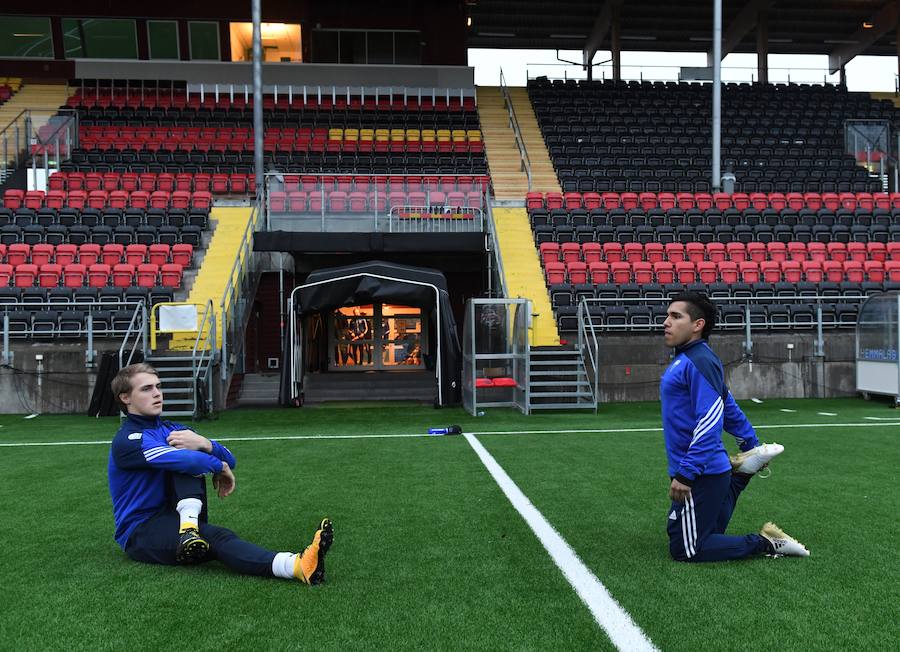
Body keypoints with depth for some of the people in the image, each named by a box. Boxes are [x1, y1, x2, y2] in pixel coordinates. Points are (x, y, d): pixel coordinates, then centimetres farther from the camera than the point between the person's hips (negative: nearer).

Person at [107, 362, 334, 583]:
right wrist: (220, 467, -10)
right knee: (217, 536, -35)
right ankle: (296, 567, -59)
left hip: (174, 517, 7)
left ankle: (189, 524, -36)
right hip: (140, 533, -7)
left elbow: (228, 459, 4)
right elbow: (187, 461, -29)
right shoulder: (127, 441, -11)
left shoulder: (169, 430, 14)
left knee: (189, 449, -13)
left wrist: (204, 443, -18)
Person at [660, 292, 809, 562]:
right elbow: (728, 406, 21)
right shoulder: (685, 359, 11)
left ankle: (766, 543, 5)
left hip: (702, 475, -9)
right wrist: (751, 443, 31)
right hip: (704, 470, 9)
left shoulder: (700, 362, -19)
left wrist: (685, 474, -26)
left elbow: (710, 422, -25)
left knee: (684, 550, 0)